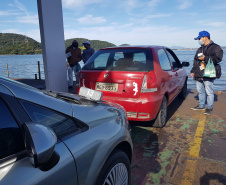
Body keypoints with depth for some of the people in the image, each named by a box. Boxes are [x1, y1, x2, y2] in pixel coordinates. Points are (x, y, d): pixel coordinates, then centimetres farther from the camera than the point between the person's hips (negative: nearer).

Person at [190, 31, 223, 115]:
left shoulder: (215, 47, -2)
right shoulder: (200, 49, 20)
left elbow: (218, 58, -15)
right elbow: (195, 61, 23)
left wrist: (205, 58, -17)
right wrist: (193, 71, 17)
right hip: (198, 75, 7)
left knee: (209, 92, -3)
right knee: (200, 91, 13)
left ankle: (209, 107, 10)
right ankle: (201, 105, 26)